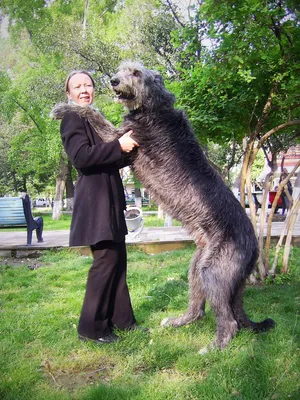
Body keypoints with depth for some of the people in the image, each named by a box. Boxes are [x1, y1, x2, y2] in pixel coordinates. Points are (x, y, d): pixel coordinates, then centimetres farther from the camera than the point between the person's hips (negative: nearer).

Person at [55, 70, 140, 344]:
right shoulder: (72, 118, -6)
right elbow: (81, 157, -21)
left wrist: (128, 146, 8)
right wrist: (119, 145, -22)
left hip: (109, 199, 9)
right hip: (95, 200, -9)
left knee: (118, 260, 11)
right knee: (106, 260, -9)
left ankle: (120, 318, 21)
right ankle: (91, 327, 3)